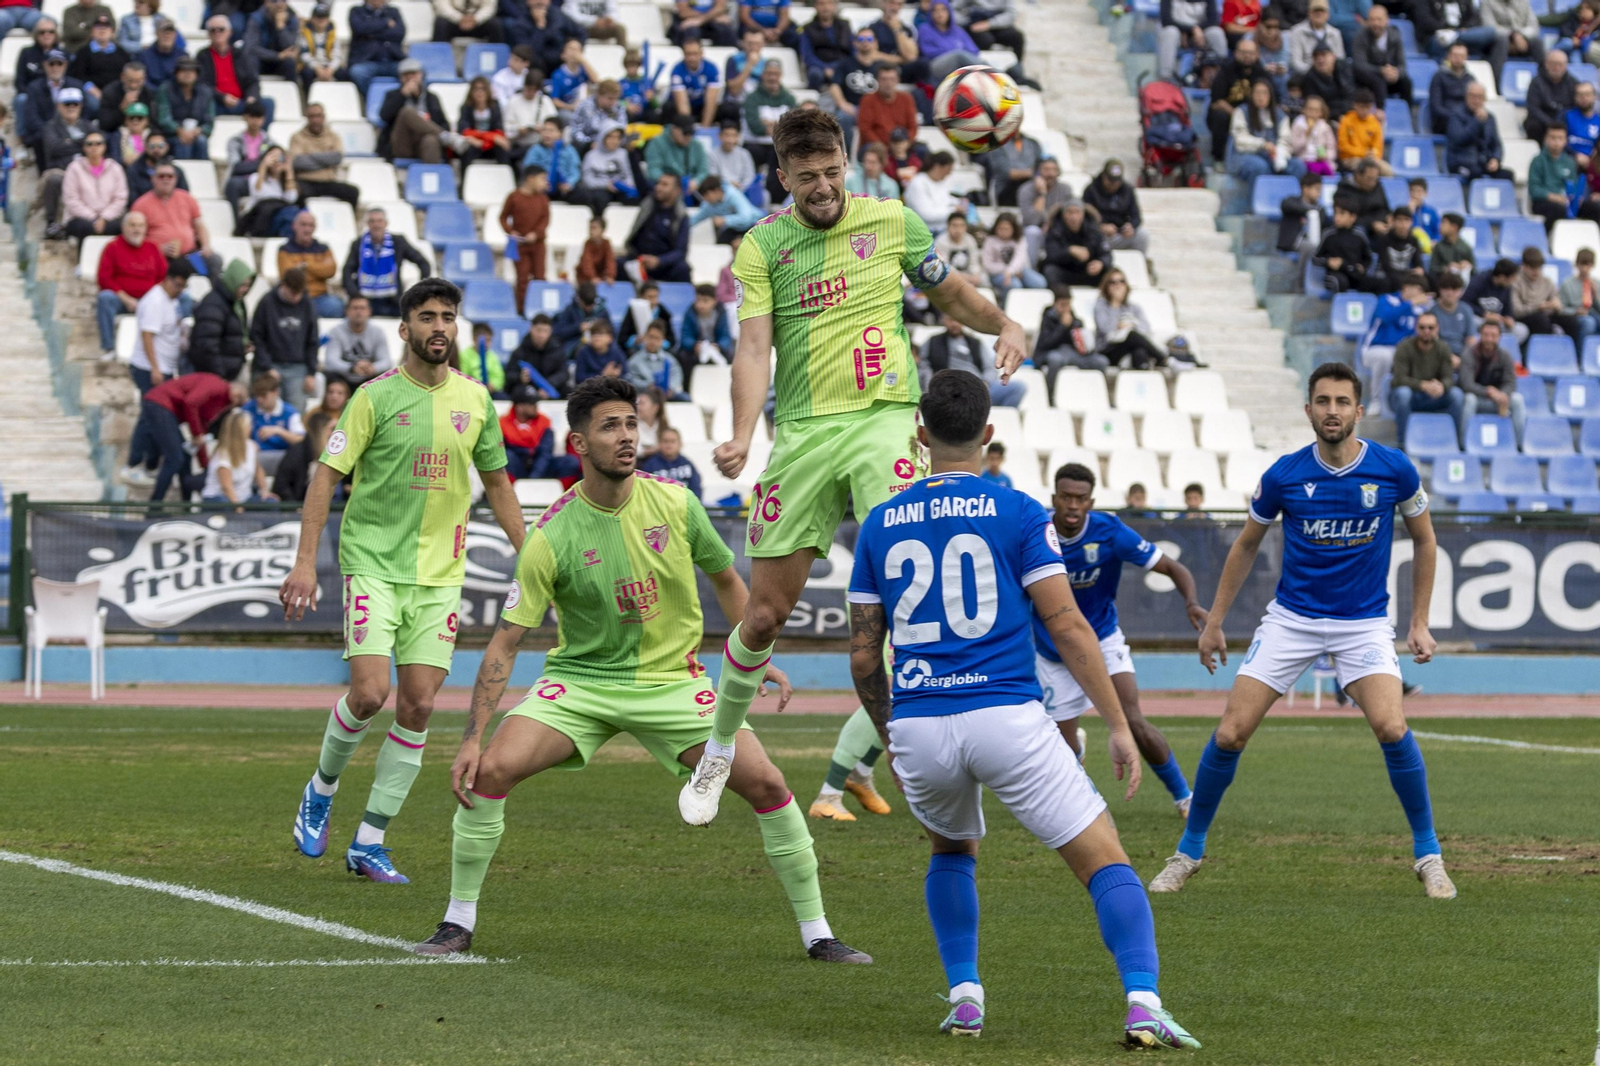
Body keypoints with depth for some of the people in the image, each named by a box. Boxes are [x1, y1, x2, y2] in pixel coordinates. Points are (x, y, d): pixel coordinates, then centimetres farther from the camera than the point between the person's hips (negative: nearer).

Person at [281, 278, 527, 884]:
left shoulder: (475, 400, 8)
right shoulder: (376, 397, -5)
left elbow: (497, 483, 19)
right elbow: (327, 475, -5)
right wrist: (305, 561, -11)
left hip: (439, 572, 4)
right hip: (373, 562, -4)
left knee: (418, 706, -2)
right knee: (370, 691, -17)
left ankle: (369, 843, 6)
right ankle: (320, 791, 13)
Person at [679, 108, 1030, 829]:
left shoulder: (892, 221, 7)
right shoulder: (762, 247, 5)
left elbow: (950, 294, 21)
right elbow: (753, 345, -4)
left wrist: (1002, 324, 1)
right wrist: (742, 436, -19)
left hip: (883, 415, 0)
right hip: (803, 429, 1)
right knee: (765, 613, 2)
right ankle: (718, 750, 25)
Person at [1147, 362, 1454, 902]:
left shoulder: (1394, 469, -10)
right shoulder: (1283, 475, -9)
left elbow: (1423, 540, 7)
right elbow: (1246, 546, 8)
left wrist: (1420, 623, 4)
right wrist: (1213, 623, 9)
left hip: (1364, 623, -1)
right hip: (1291, 619, 1)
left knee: (1392, 729, -23)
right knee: (1229, 735, -7)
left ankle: (1428, 855, -5)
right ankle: (1189, 851, 13)